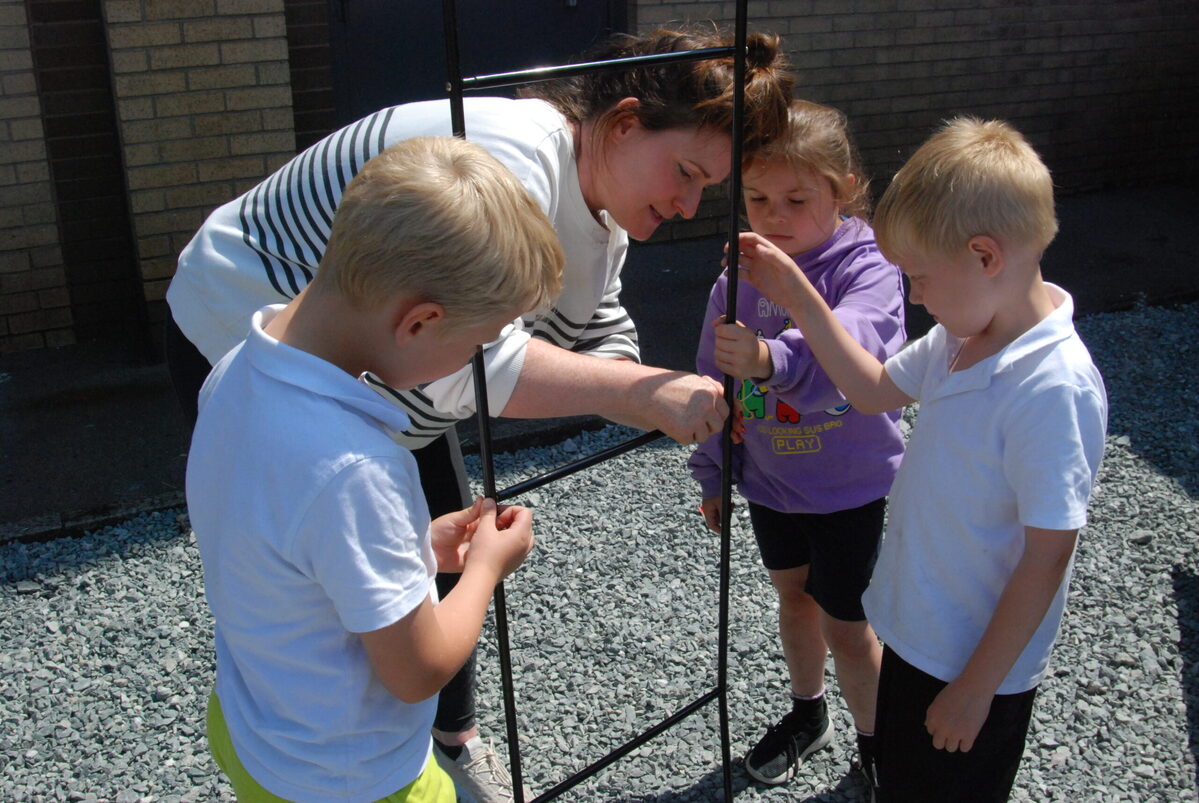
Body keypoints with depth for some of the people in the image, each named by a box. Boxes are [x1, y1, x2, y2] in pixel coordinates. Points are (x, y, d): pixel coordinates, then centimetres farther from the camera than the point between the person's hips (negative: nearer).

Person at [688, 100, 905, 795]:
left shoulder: (867, 268, -21)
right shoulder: (740, 278, -6)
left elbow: (851, 346, -44)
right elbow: (716, 381, 5)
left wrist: (771, 357, -63)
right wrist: (713, 473, 10)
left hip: (852, 488, -5)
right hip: (768, 481, 5)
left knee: (846, 626, 7)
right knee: (794, 597, 23)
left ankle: (877, 746, 34)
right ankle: (809, 715, 49)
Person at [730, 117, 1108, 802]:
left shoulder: (1055, 387, -30)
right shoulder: (963, 336, -5)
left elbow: (1047, 558, -26)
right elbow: (876, 389, 13)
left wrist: (976, 688, -18)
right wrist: (799, 299, 4)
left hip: (978, 666, -7)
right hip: (918, 634, 8)